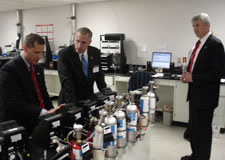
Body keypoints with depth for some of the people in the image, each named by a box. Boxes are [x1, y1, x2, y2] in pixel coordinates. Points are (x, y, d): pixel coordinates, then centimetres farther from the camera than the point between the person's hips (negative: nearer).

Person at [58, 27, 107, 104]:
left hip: (89, 98, 4)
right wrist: (73, 105, -27)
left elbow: (99, 75, 7)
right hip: (70, 101, -3)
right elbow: (66, 82, -20)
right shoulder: (64, 54, -15)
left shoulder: (95, 52, -2)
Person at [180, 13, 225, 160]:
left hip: (205, 95, -9)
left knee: (203, 129, 5)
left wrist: (194, 78, -20)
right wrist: (188, 75, 2)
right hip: (195, 93, 9)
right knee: (193, 127, 20)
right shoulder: (200, 43, 11)